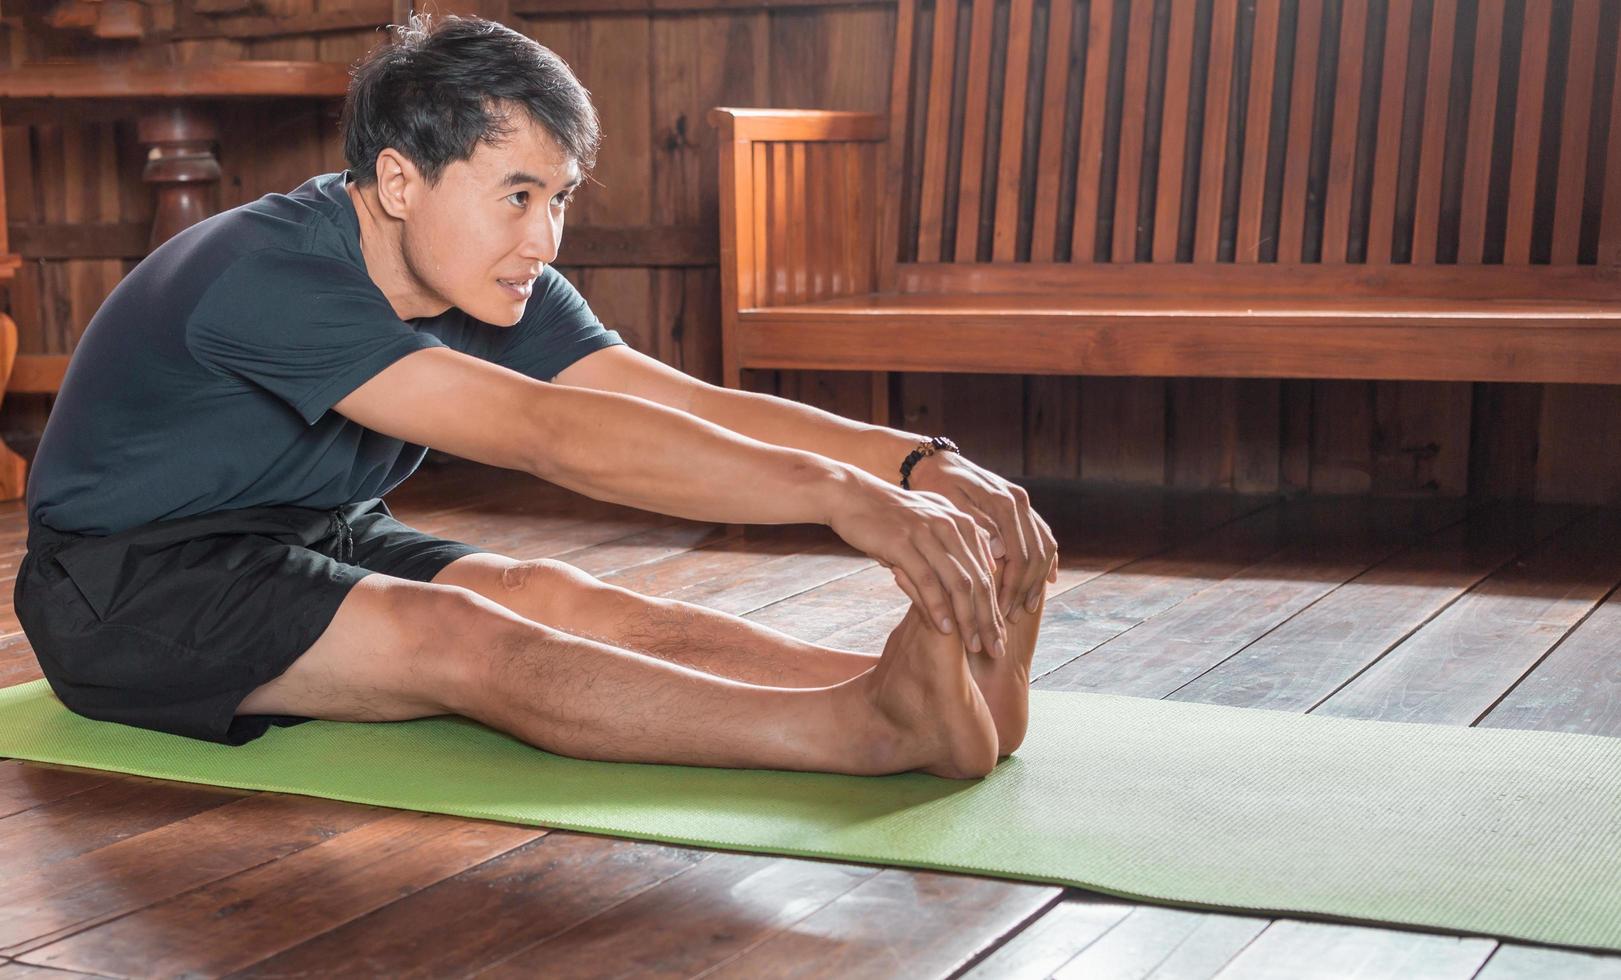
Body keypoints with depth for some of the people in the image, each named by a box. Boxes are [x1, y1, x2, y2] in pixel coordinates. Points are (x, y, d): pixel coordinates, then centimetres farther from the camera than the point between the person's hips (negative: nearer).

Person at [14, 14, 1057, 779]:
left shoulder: (503, 293, -5)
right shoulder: (271, 280, -31)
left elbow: (695, 404, -16)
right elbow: (552, 435, -42)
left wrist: (921, 463, -30)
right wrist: (843, 496, -48)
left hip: (311, 546, 7)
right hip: (127, 588, -7)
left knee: (554, 596, -20)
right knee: (458, 636, -32)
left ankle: (948, 683, -37)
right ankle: (879, 728, -47)